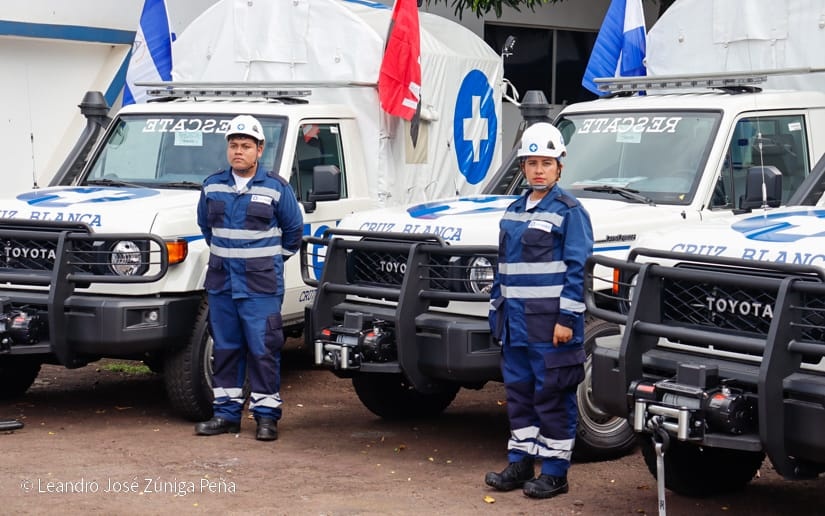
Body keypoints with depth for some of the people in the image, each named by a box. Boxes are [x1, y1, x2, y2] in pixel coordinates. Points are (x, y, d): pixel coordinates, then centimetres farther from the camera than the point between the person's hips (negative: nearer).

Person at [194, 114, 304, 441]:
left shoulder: (276, 188, -4)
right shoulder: (213, 186, 6)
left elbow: (294, 229, 8)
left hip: (261, 285, -4)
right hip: (221, 282, 4)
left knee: (263, 350, -5)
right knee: (226, 349, 9)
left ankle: (266, 416, 2)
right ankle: (226, 413, 16)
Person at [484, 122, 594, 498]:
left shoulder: (569, 212, -6)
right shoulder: (515, 211, 14)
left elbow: (577, 269, -11)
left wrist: (567, 318, -17)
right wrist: (497, 311, 15)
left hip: (549, 322, -7)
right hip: (515, 320, 7)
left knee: (553, 395, -1)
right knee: (519, 391, 12)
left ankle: (555, 471, 7)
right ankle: (520, 463, 22)